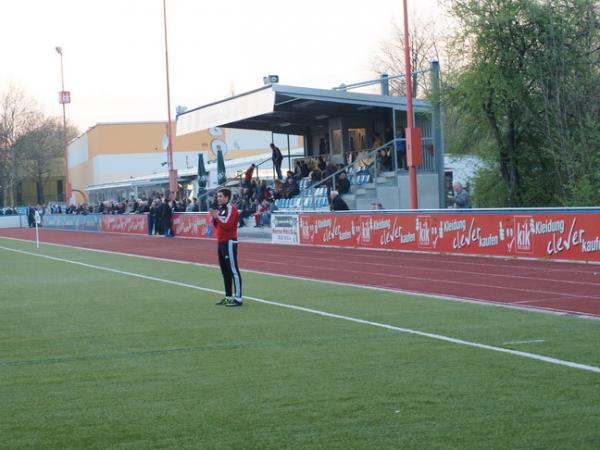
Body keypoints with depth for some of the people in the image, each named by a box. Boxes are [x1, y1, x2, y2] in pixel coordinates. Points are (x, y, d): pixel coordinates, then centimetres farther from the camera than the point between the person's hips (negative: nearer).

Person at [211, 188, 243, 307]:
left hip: (229, 242, -10)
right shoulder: (221, 208, 17)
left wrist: (217, 217, -14)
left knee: (233, 270, -10)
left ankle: (238, 298, -12)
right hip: (221, 242, 10)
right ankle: (228, 296, 18)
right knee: (225, 271, 12)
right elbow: (217, 225, 20)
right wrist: (214, 218, 3)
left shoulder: (231, 208, -11)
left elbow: (227, 224, -21)